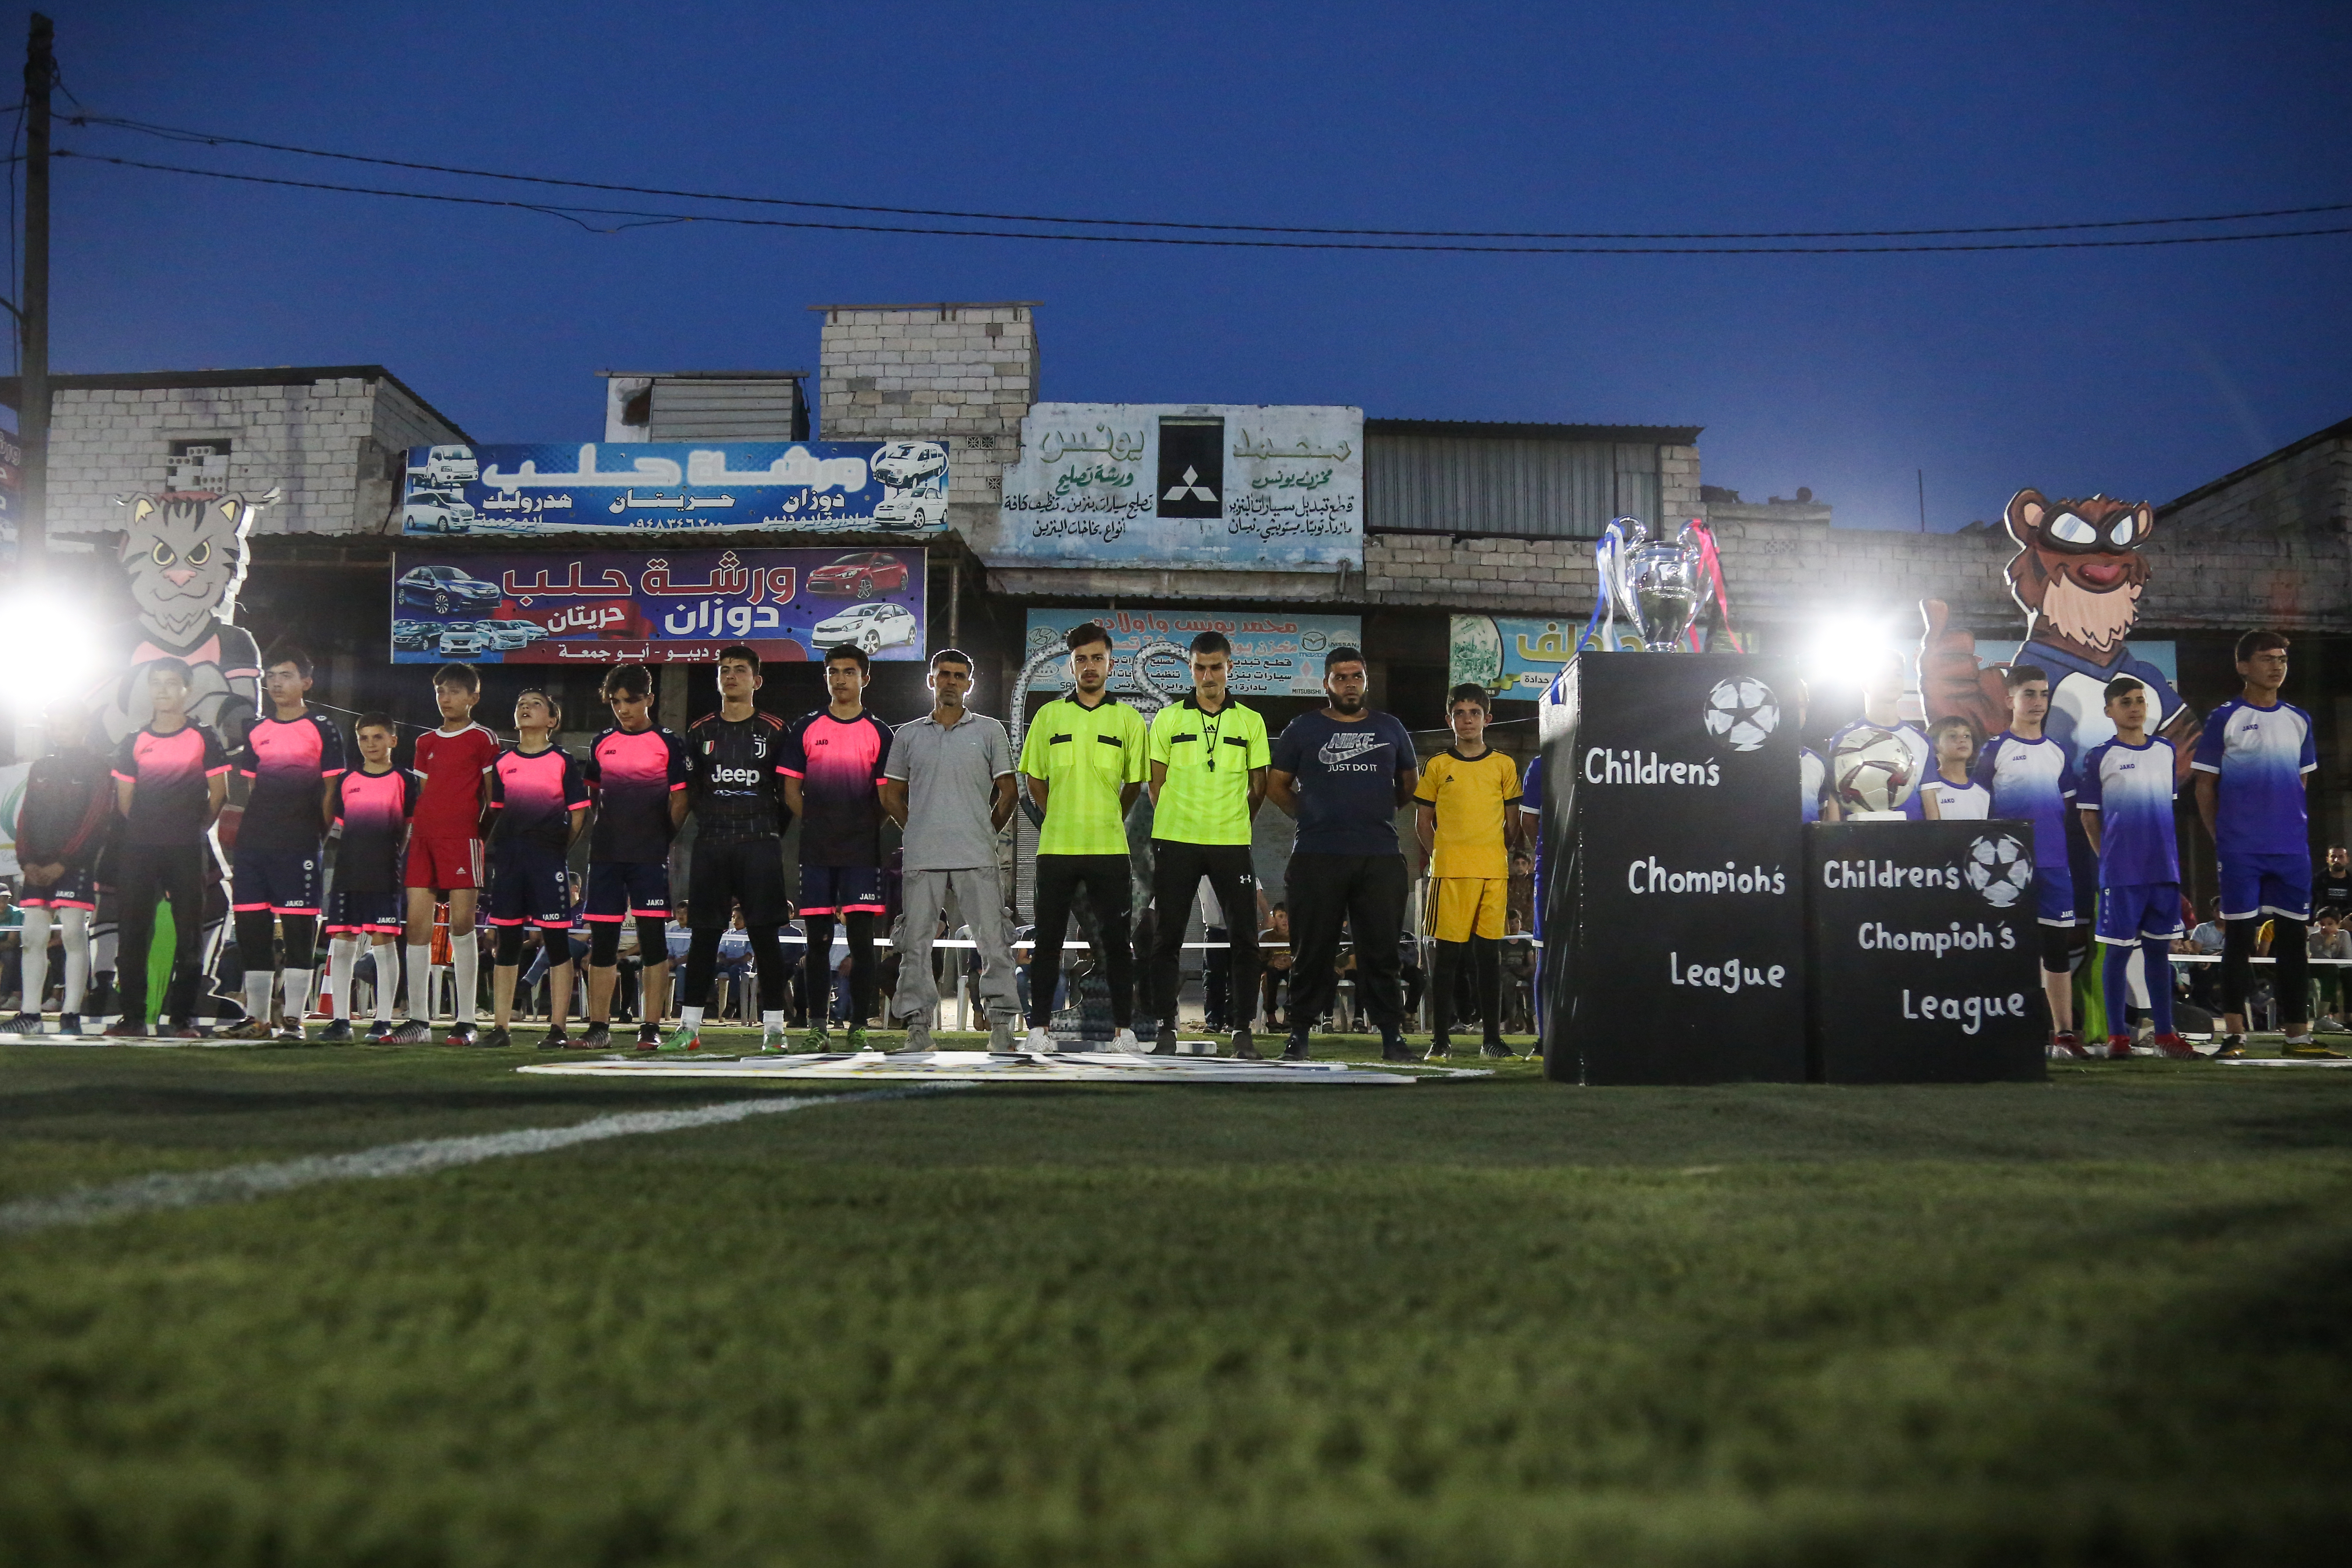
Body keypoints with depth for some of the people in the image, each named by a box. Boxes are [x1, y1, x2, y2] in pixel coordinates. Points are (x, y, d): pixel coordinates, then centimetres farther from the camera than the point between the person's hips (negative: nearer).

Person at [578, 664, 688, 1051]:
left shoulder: (668, 744, 1)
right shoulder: (602, 744, 12)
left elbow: (679, 802, 2)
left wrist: (664, 838, -3)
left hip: (650, 856, -4)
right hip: (606, 855, 4)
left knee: (652, 939, -4)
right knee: (602, 941, 4)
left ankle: (650, 1027, 0)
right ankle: (599, 1027, 9)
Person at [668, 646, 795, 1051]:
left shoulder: (774, 731, 5)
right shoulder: (700, 732, 12)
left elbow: (787, 795, 7)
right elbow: (690, 794, 14)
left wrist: (767, 833, 3)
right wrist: (714, 824, 7)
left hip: (759, 845, -2)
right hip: (710, 846, 2)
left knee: (764, 934, -3)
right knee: (704, 935, 3)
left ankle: (774, 1027, 0)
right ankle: (689, 1026, 6)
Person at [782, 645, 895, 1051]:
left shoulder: (879, 733, 6)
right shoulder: (803, 729, 7)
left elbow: (886, 797, 7)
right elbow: (791, 792, 8)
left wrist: (861, 832, 1)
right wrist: (819, 829, 1)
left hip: (862, 852, -1)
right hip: (815, 852, 1)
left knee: (861, 938, -3)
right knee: (818, 939, 2)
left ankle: (859, 1026, 1)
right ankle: (816, 1027, 7)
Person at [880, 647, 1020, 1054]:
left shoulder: (989, 731, 8)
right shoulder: (908, 735, 13)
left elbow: (1006, 792, 11)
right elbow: (892, 795, 18)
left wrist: (986, 834, 9)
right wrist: (917, 832, 11)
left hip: (976, 857, -1)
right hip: (921, 857, 2)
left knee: (993, 941, -4)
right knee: (916, 943, 1)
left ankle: (1001, 1024, 0)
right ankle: (916, 1024, 7)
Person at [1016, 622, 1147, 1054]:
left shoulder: (1128, 719, 4)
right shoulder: (1049, 716, 6)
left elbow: (1135, 783, 12)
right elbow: (1035, 780, 12)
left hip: (1109, 848, -1)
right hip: (1056, 847, 1)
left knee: (1116, 940, 2)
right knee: (1048, 940, 4)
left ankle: (1124, 1029, 8)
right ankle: (1040, 1028, 10)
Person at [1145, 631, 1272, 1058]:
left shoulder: (1250, 721, 8)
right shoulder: (1168, 718, 6)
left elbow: (1259, 786, 12)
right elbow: (1157, 781, 9)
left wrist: (1237, 823, 9)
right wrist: (1172, 823, 3)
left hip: (1232, 842, 0)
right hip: (1176, 840, 0)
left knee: (1244, 937, -2)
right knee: (1167, 937, 1)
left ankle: (1243, 1029, 5)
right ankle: (1166, 1027, 9)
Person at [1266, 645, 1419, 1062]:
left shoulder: (1390, 728, 13)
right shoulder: (1303, 729, 7)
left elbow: (1410, 782, 26)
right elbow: (1276, 784, 12)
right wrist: (1308, 816, 5)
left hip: (1381, 856, 1)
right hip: (1317, 856, -1)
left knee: (1382, 949, 0)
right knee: (1313, 949, 1)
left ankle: (1392, 1035, 3)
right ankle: (1299, 1034, 7)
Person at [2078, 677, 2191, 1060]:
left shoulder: (2166, 751, 11)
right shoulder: (2099, 757, 0)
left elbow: (2174, 807, 18)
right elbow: (2089, 817, 2)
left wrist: (2171, 858, 12)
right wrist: (2110, 856, -3)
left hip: (2165, 868, 4)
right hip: (2120, 871, -4)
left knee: (2159, 949, 7)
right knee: (2118, 949, -1)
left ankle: (2164, 1034, 11)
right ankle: (2116, 1035, 3)